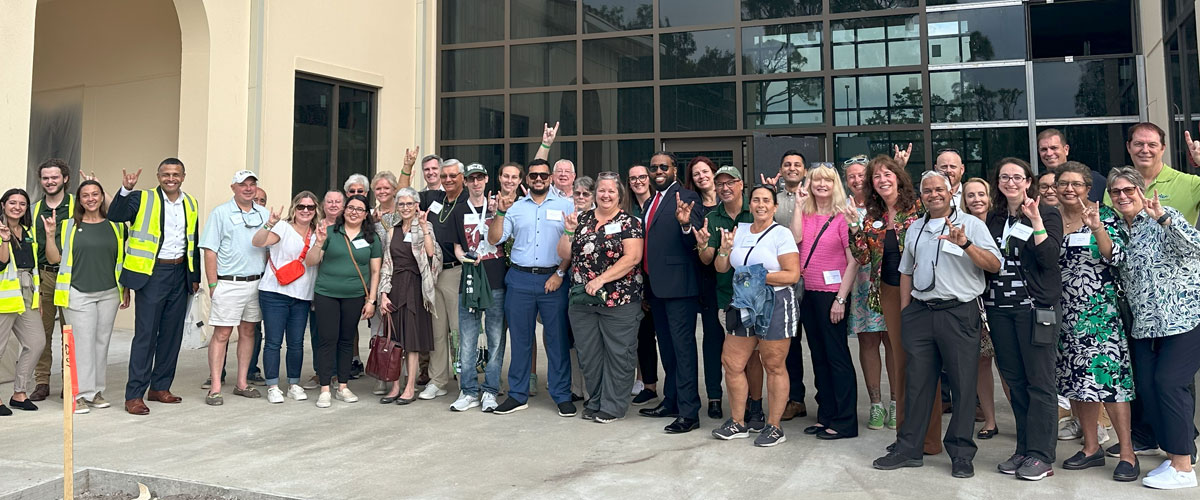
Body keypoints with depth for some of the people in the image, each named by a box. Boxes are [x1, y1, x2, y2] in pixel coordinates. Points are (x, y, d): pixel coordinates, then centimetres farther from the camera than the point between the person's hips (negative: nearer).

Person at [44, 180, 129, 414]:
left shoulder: (115, 226, 9)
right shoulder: (68, 226, 4)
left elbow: (122, 260, 13)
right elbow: (54, 259, 3)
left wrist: (126, 290, 10)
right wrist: (50, 235, -10)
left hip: (109, 294, 2)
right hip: (79, 295, -2)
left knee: (102, 342, 7)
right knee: (82, 343, -4)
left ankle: (96, 391, 16)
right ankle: (80, 394, 2)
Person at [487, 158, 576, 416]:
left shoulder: (566, 206, 5)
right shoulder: (515, 207, 11)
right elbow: (494, 239, 6)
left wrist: (560, 273, -8)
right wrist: (500, 212, -5)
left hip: (553, 279, -2)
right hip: (520, 279, 2)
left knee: (557, 339, 1)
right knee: (519, 339, 7)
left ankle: (562, 396, 11)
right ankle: (518, 395, 17)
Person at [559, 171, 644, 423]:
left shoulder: (629, 222, -2)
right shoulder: (581, 219, 11)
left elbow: (632, 258, -14)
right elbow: (564, 255, 11)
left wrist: (601, 280, -19)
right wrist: (569, 231, -4)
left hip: (619, 300, -4)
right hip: (582, 300, 5)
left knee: (617, 353, 1)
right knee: (588, 353, 11)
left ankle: (612, 406, 13)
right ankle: (595, 402, 25)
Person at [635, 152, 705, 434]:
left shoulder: (686, 197, -7)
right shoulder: (649, 202, 17)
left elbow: (694, 242, -16)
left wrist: (685, 224, -37)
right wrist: (645, 286, 16)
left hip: (678, 284, -8)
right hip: (655, 285, 9)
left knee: (682, 346, -6)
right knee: (666, 347, 17)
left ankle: (688, 412, -2)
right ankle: (671, 401, 28)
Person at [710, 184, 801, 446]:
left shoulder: (781, 234, -6)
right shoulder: (739, 230, 10)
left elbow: (793, 275, -12)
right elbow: (722, 268, 12)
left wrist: (759, 276, -17)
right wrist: (725, 248, -6)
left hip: (775, 305, -6)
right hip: (744, 307, 6)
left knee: (774, 366, 2)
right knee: (732, 364, 7)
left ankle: (774, 427, 13)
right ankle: (738, 423, 22)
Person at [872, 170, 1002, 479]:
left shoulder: (970, 224, 1)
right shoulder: (915, 229, 16)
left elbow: (995, 265, -9)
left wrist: (965, 245, -23)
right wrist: (904, 310, 15)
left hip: (959, 313, -4)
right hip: (920, 312, 4)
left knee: (962, 384, 1)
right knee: (917, 382, 7)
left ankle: (961, 453, 12)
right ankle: (908, 448, 15)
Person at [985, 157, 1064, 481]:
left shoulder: (1047, 215, 0)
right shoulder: (993, 219, 14)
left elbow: (1049, 258, -12)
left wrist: (1036, 221, -18)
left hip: (1035, 307, -5)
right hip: (999, 308, 5)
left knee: (1039, 382, -2)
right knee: (1015, 381, 9)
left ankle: (1041, 454, 5)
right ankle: (1024, 449, 18)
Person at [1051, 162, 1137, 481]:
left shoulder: (1104, 216, -1)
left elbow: (1116, 256, -13)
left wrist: (1096, 227, -25)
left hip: (1101, 311, -4)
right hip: (1065, 314, 4)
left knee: (1109, 377, -8)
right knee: (1077, 380, 10)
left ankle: (1127, 454, 1)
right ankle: (1091, 448, 22)